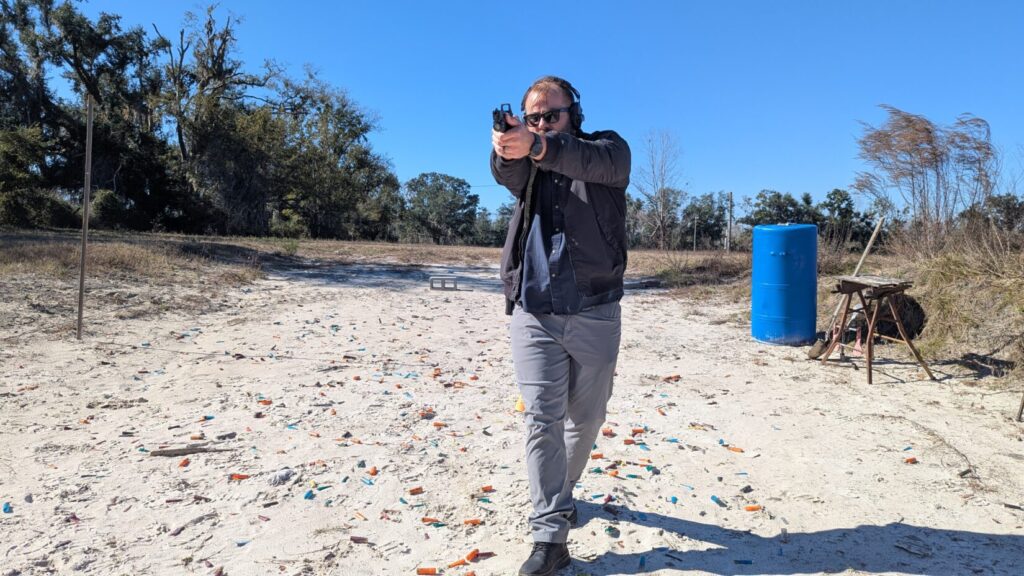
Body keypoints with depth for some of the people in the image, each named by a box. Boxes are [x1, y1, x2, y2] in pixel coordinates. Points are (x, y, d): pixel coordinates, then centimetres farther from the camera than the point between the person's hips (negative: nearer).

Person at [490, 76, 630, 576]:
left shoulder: (609, 150, 4)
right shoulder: (526, 165, 11)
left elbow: (589, 161, -23)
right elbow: (506, 172, -15)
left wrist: (539, 146, -43)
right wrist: (505, 149, -40)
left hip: (594, 313, 0)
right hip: (533, 313, 1)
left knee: (585, 419, 13)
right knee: (541, 421, -4)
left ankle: (561, 492, 38)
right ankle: (550, 535, 2)